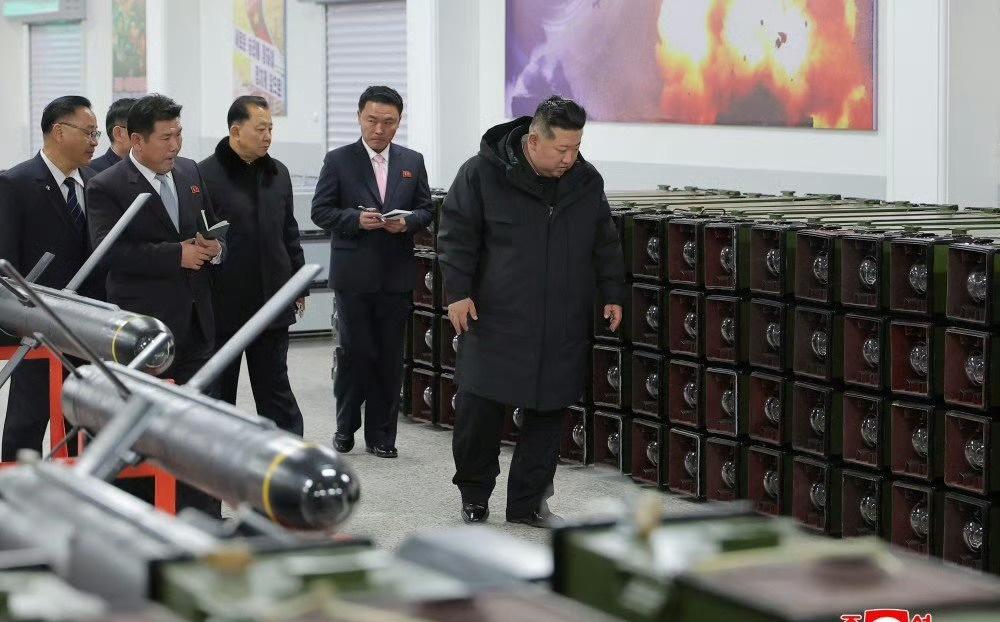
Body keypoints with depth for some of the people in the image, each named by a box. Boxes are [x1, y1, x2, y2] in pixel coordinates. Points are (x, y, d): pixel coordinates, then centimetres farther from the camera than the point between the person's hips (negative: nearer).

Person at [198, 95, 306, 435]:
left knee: (276, 388, 7)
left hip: (272, 302, 5)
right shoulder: (206, 175, -10)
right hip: (223, 304, -4)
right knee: (219, 392, 8)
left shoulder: (278, 173, 9)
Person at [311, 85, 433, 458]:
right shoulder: (339, 160, 1)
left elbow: (426, 210, 12)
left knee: (390, 357, 5)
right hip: (354, 275, -2)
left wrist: (407, 221, -10)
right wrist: (356, 218, -17)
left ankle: (380, 435, 13)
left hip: (396, 275, 3)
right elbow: (321, 211, -1)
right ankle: (346, 427, 15)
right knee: (355, 351, -2)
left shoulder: (412, 162, 10)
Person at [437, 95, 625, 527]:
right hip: (496, 322, -3)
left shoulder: (586, 181, 6)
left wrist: (612, 294, 13)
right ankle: (474, 496, 17)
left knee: (548, 412, 5)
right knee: (479, 410, -3)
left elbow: (605, 244, 17)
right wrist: (457, 292, -10)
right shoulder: (483, 174, -7)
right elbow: (456, 235, -4)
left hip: (561, 329, 3)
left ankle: (528, 502, 18)